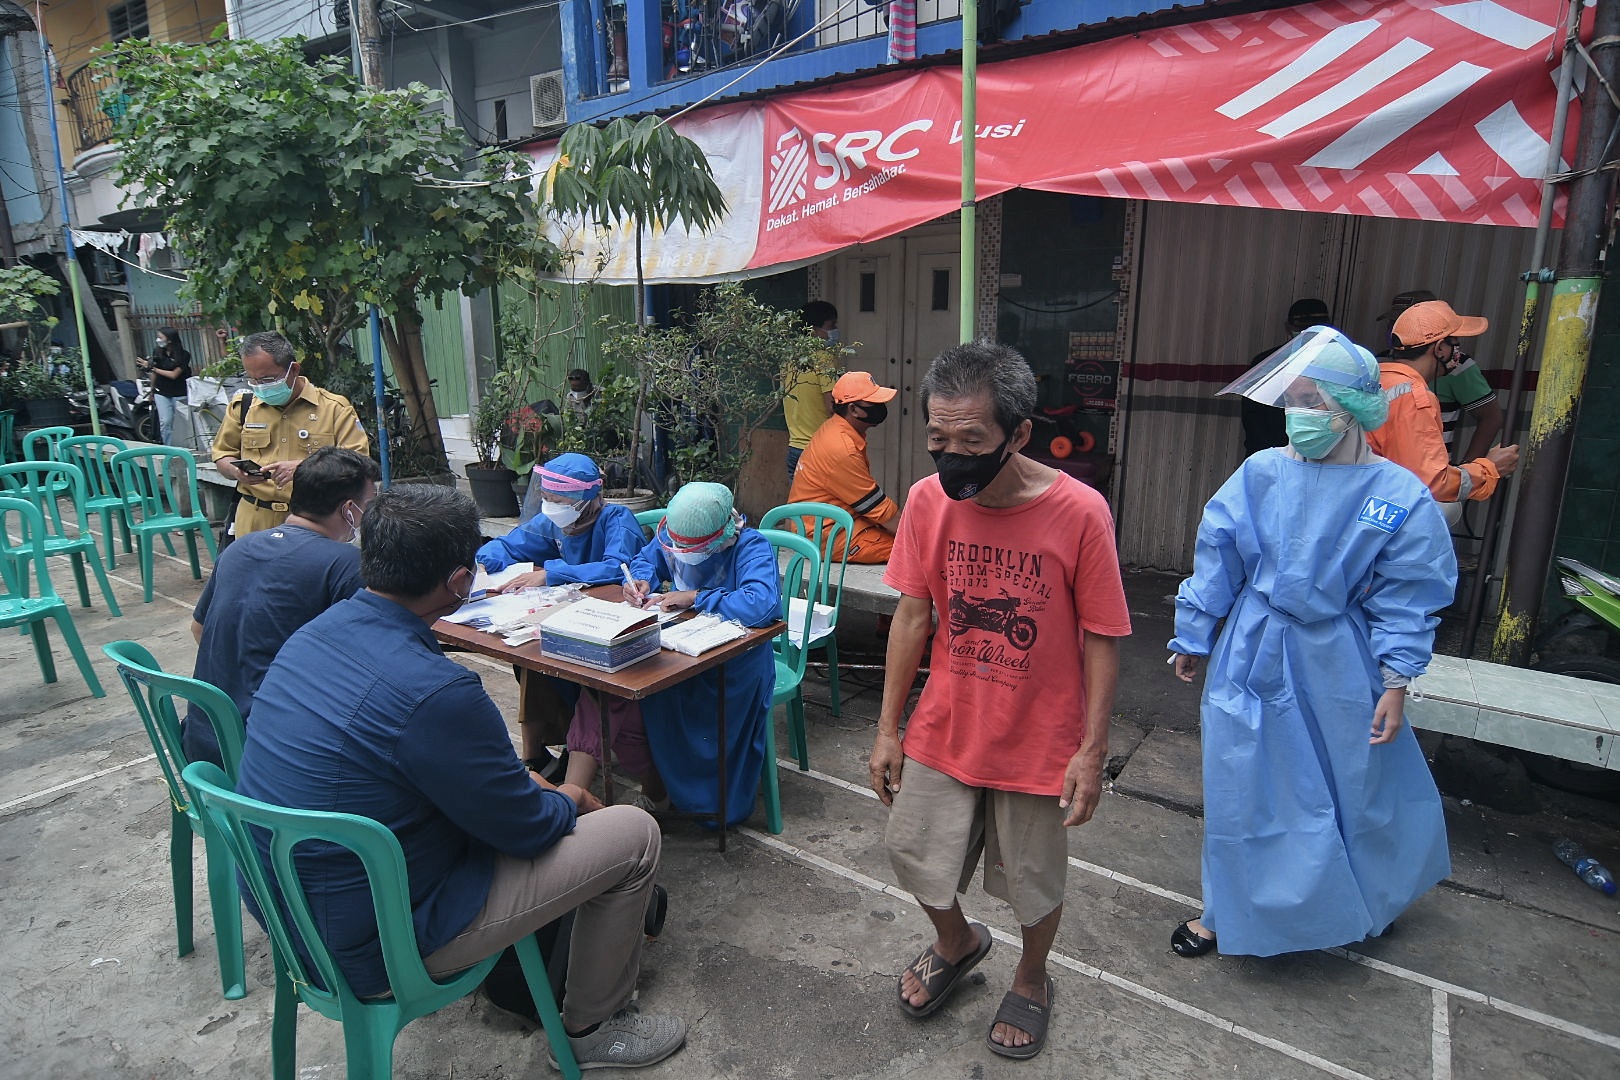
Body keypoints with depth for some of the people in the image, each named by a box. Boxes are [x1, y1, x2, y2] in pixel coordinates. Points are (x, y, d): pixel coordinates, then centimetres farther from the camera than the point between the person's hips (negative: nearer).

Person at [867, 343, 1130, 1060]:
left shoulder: (1079, 512, -21)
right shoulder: (927, 499, -12)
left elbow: (1101, 639, -12)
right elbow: (913, 614, -3)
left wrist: (1091, 750, -11)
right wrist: (888, 727, 0)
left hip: (1039, 743, -3)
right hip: (944, 729, 3)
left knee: (1034, 881, 16)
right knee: (913, 853, 16)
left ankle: (1031, 980, 49)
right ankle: (957, 943, 50)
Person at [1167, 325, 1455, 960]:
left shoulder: (1399, 496, -10)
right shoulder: (1260, 474, -7)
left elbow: (1404, 600, -5)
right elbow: (1215, 565, -1)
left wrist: (1396, 682, -7)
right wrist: (1192, 638, 4)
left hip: (1337, 669, -1)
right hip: (1253, 659, 1)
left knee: (1355, 786, 18)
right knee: (1244, 790, 11)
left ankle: (1366, 902, 49)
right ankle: (1232, 913, 33)